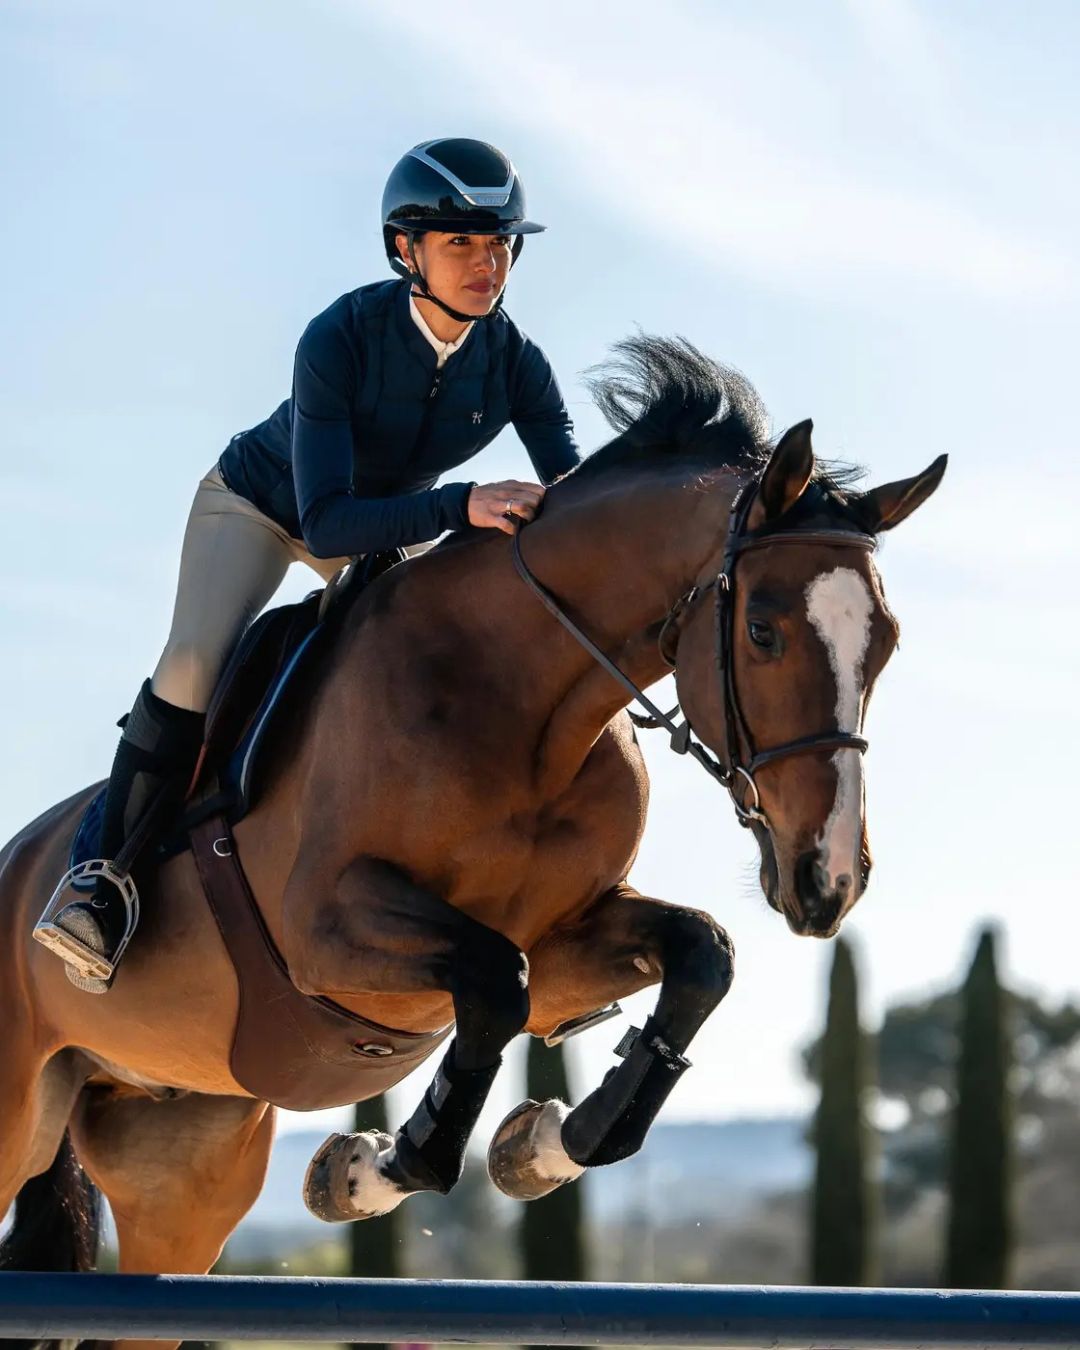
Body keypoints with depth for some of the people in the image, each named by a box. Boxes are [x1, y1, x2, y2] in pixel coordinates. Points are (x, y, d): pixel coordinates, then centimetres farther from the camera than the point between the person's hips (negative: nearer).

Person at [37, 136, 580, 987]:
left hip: (391, 526, 5)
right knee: (194, 662, -24)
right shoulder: (342, 339, -36)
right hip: (262, 503, -5)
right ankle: (108, 889, -19)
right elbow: (326, 523, -42)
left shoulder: (516, 365, -24)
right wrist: (462, 507, -57)